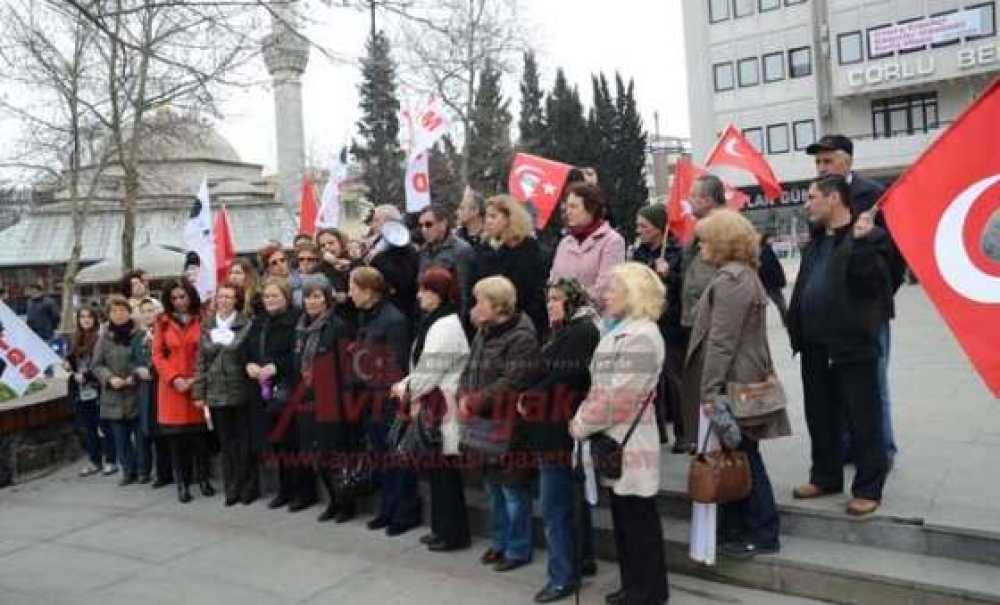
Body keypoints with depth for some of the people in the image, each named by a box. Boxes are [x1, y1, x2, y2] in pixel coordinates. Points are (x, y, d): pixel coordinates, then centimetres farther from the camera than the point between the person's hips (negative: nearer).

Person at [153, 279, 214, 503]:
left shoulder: (202, 319, 2)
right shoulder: (163, 322, 6)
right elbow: (157, 354, 4)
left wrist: (198, 378, -9)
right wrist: (174, 378, -8)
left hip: (198, 384, -1)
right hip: (173, 386, 1)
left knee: (199, 433, 3)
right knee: (176, 436, 2)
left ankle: (203, 478, 18)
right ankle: (182, 483, 11)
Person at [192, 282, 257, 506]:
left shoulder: (246, 324, -2)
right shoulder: (207, 326, 9)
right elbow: (201, 360, 8)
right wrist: (199, 392, 5)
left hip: (241, 392, -3)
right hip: (216, 393, 3)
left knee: (244, 440, 4)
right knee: (226, 443, 8)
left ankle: (248, 487, 15)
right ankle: (231, 488, 17)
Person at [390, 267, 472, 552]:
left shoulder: (446, 326, -16)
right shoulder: (435, 322, 16)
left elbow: (431, 373, -18)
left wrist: (405, 388, -5)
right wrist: (407, 386, 7)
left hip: (443, 406, -10)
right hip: (435, 403, 10)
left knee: (445, 470, -2)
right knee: (438, 469, 14)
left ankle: (454, 533, 8)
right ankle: (442, 528, 23)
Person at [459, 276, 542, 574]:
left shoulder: (522, 336, -17)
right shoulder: (483, 331, 11)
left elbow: (511, 384, -24)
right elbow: (469, 370, 11)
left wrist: (474, 402, -20)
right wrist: (463, 397, -7)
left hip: (507, 426, -8)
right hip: (482, 423, 8)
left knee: (513, 488, 4)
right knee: (493, 485, 19)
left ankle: (518, 550, 19)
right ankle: (500, 542, 34)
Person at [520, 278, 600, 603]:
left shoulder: (583, 331, -15)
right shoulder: (564, 330, 16)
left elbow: (562, 379, -21)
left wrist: (529, 398, -10)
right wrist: (532, 398, 2)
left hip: (560, 432, -10)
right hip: (558, 429, 10)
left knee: (555, 506, -4)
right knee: (572, 499, 19)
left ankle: (563, 576, 5)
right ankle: (583, 560, 31)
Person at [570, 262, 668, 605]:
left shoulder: (640, 335, -18)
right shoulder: (620, 330, 14)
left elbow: (618, 397, -23)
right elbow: (599, 385, 17)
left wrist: (581, 424, -12)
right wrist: (581, 418, 5)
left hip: (630, 442, -9)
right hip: (615, 440, 9)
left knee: (639, 517, 4)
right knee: (622, 515, 17)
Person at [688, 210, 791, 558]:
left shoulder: (730, 279, -17)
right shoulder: (744, 274, 15)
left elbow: (721, 341, -22)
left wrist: (710, 391, -20)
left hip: (734, 384, -10)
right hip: (746, 380, 10)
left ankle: (762, 535, 12)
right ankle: (736, 530, 24)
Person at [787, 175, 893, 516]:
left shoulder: (868, 236, -8)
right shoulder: (815, 243, 16)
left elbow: (874, 279, -22)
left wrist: (861, 242, -28)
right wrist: (796, 330, 12)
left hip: (853, 347, -8)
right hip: (815, 348, 8)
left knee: (863, 420, 3)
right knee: (820, 418, 16)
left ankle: (868, 488, 15)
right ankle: (826, 477, 31)